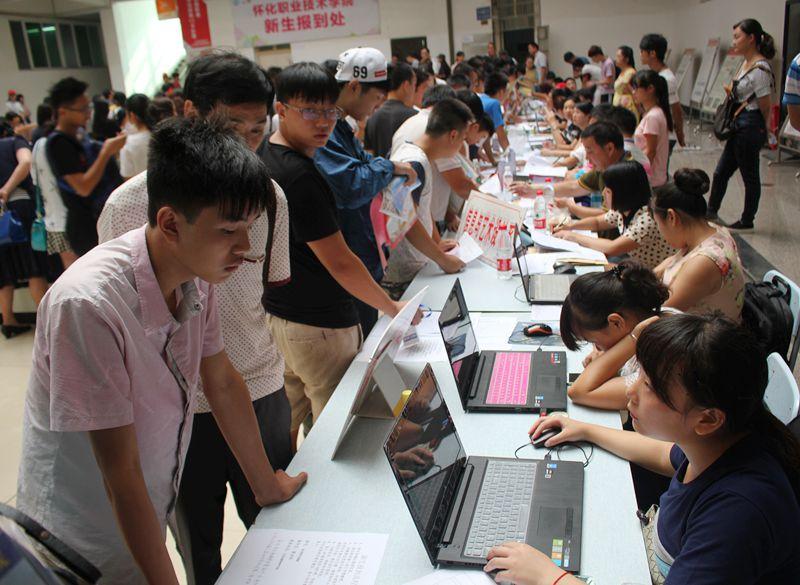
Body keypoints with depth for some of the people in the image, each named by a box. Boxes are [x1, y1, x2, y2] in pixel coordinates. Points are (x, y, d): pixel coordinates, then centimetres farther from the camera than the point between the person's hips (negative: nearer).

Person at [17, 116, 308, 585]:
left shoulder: (196, 274, -11)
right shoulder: (87, 304, -31)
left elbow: (222, 382, 2)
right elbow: (121, 472, -25)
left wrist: (268, 486, 10)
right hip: (83, 543, -5)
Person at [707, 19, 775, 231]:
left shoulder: (759, 69, -19)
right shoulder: (746, 64, 9)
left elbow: (765, 107, -14)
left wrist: (759, 130, -1)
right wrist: (732, 92, 3)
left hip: (750, 128, -9)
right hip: (739, 128, 9)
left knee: (750, 177, 4)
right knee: (721, 173, 16)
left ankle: (747, 222, 17)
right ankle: (711, 212, 30)